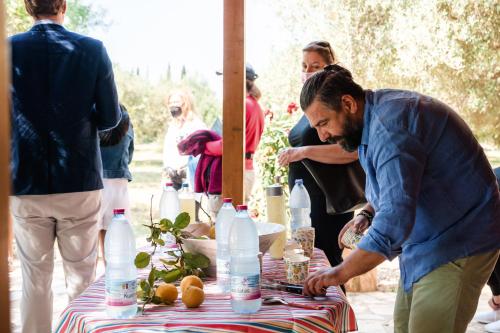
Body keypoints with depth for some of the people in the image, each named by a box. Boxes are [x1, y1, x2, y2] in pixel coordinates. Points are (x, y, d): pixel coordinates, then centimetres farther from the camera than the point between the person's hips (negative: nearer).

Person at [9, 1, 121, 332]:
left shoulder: (10, 50, -4)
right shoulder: (92, 50, -6)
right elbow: (110, 118, -2)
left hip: (26, 185, 1)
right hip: (79, 183, -1)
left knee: (35, 278, 11)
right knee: (82, 278, 10)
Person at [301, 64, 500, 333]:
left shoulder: (389, 125, -26)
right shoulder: (375, 116, 6)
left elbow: (394, 223, -33)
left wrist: (341, 273, -23)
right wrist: (368, 214, 5)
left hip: (456, 245, -10)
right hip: (425, 244, 10)